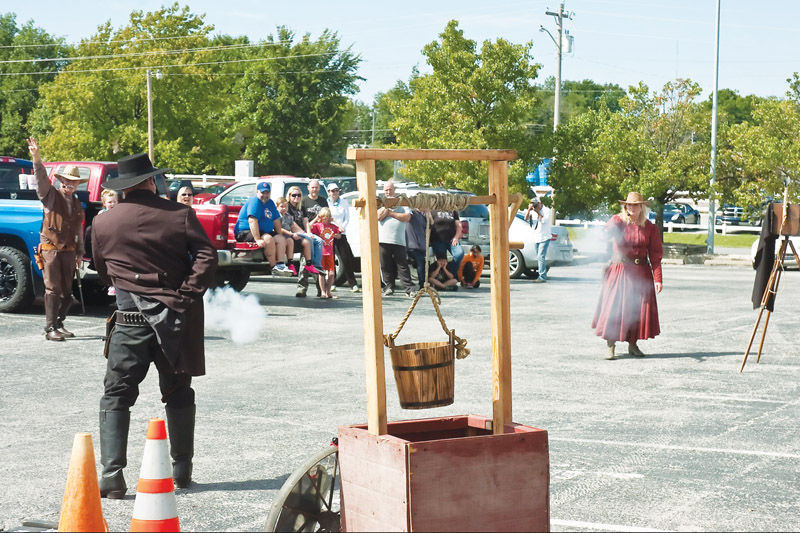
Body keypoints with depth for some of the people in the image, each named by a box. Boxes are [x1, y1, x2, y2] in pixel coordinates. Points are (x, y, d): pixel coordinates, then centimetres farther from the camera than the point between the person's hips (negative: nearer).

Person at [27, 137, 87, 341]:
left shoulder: (77, 204, 16)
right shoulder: (51, 195, 0)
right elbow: (41, 179, -18)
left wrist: (79, 253, 19)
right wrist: (37, 159, -34)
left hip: (68, 251, 6)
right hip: (50, 249, -5)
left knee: (67, 291, 7)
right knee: (53, 289, -9)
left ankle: (59, 324, 20)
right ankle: (50, 329, -7)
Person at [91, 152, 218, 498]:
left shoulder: (103, 223, 2)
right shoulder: (180, 215, -3)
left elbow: (103, 273, 13)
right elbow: (206, 256, -9)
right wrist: (188, 295, -6)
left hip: (129, 318, -1)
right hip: (174, 317, 1)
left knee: (116, 395, 3)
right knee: (178, 395, 14)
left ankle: (111, 475, -8)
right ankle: (182, 470, 23)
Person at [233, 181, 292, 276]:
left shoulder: (270, 203, 14)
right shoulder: (254, 202, -15)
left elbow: (276, 220, 19)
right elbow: (252, 221, -26)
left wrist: (279, 234, 7)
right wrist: (258, 239, -33)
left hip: (264, 231, 9)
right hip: (245, 232, -9)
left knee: (280, 239, -8)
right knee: (268, 239, -30)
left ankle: (281, 264, -20)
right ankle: (274, 268, -27)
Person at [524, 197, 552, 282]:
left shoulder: (546, 210, -5)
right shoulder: (532, 211, 8)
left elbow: (544, 220, -18)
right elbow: (526, 219, -4)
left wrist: (538, 212, -19)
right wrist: (529, 210, -15)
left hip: (544, 237, -6)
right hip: (536, 238, 6)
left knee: (541, 256, -16)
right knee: (539, 257, 10)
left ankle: (542, 276, -19)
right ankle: (543, 274, 20)